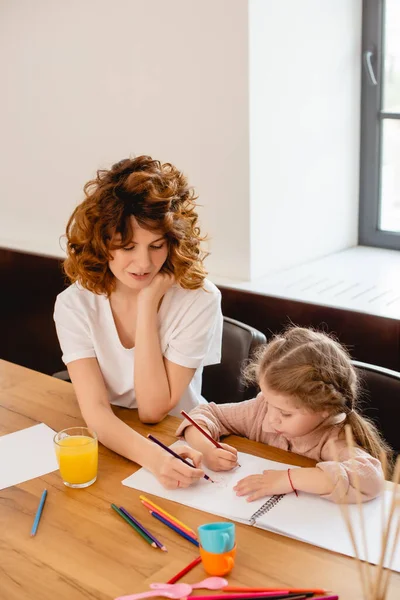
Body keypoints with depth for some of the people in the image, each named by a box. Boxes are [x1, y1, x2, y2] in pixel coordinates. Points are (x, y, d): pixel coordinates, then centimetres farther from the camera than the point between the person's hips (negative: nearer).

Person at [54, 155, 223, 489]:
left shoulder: (199, 299, -17)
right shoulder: (74, 305, -11)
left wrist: (148, 305, -23)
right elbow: (94, 409, -20)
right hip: (108, 443, 3)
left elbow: (153, 410, -19)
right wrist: (153, 457, -39)